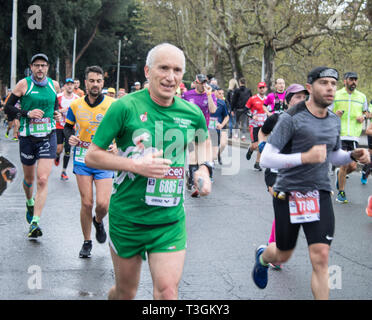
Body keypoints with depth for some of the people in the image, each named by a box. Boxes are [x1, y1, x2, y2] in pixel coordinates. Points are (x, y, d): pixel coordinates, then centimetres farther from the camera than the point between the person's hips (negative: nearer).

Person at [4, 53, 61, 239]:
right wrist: (27, 113, -18)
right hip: (28, 138, -1)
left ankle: (35, 223, -13)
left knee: (42, 180, -13)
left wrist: (57, 114, 3)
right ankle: (30, 203, 49)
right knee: (29, 178, 15)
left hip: (48, 138, 1)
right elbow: (8, 107, -4)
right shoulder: (24, 84, -5)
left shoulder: (54, 85, 5)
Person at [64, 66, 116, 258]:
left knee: (103, 204, -11)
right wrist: (70, 137, -5)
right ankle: (87, 242, 19)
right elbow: (68, 126, 16)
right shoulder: (76, 105, 2)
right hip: (83, 160, 1)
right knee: (86, 203, 0)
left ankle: (98, 221, 26)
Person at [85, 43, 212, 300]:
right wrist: (136, 165, -20)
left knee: (168, 290, -9)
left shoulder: (193, 114, 0)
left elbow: (201, 142, 24)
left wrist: (203, 171, 4)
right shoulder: (125, 107, -11)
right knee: (126, 290, 13)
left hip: (171, 220, 2)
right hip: (127, 217, -2)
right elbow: (92, 156, -8)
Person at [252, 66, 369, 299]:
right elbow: (266, 159, -18)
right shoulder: (292, 119, -13)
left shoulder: (334, 121, 8)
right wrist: (305, 157, -28)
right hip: (289, 193, -4)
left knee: (321, 258, -8)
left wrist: (353, 156, 2)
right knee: (283, 255, 13)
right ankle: (262, 256, 50)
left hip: (320, 194, 4)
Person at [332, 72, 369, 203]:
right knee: (344, 165, -9)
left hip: (354, 136, 3)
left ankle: (339, 173, 33)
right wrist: (335, 115, -15)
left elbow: (366, 111, 25)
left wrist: (363, 116, 2)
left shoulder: (362, 97, 12)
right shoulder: (336, 95, 4)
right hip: (340, 135, -3)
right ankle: (341, 193, 7)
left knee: (352, 166, -2)